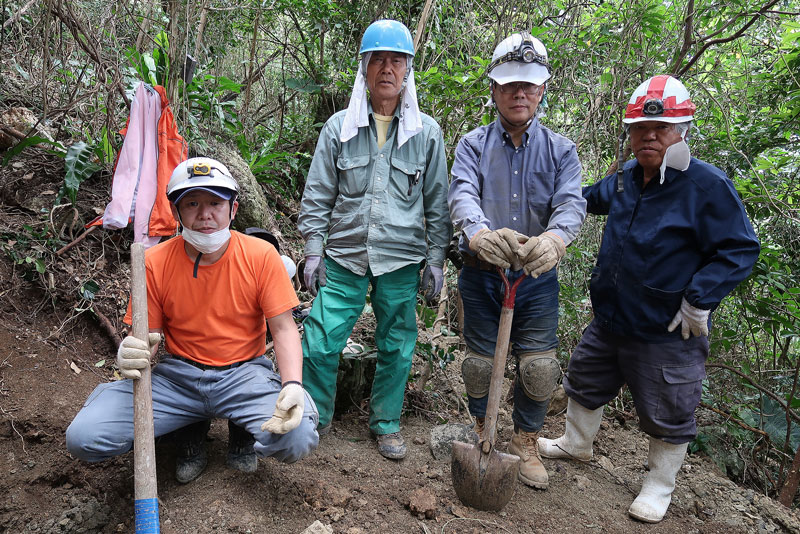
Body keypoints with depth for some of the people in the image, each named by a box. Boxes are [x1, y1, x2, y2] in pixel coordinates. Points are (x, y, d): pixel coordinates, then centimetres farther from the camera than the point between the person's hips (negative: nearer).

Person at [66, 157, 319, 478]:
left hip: (244, 374, -1)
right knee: (83, 438, -16)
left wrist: (293, 385, -24)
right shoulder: (155, 263, -3)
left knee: (298, 438, -29)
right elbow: (147, 337, 1)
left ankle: (243, 429, 9)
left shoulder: (261, 255, -6)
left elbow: (283, 329, -6)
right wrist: (128, 356, -25)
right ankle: (189, 427, 10)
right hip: (178, 375, 2)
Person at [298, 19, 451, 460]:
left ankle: (386, 423, 30)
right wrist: (313, 250, -1)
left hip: (401, 260, 0)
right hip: (343, 258, 0)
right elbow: (317, 195, 5)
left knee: (396, 348, 9)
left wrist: (435, 259, 2)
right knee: (320, 343, -1)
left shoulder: (427, 132, 4)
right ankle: (314, 419, 22)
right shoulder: (339, 127, 4)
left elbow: (437, 202, 6)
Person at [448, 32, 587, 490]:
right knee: (481, 362, 10)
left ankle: (526, 443, 29)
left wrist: (555, 237, -39)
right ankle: (481, 433, 37)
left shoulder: (561, 150, 3)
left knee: (540, 366, 3)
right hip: (482, 274, 0)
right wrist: (479, 232, -42)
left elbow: (572, 203, -14)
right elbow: (462, 194, -18)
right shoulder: (474, 144, 1)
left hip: (537, 277, 1)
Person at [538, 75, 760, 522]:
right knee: (585, 382, 22)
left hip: (668, 334, -6)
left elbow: (740, 249, -16)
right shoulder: (626, 177, 3)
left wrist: (698, 303, -21)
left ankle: (660, 487, 33)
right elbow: (593, 198, 27)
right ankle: (576, 443, 47)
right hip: (611, 319, 7)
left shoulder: (708, 185, -18)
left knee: (667, 417, 11)